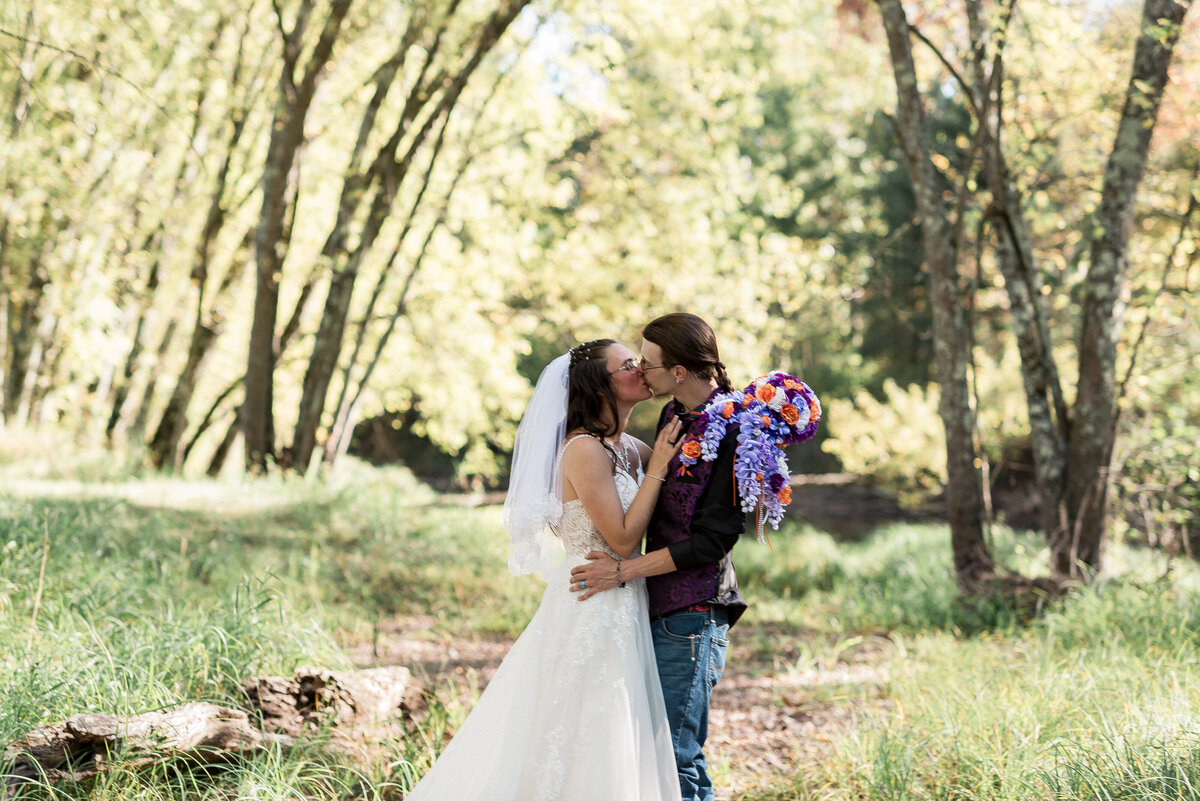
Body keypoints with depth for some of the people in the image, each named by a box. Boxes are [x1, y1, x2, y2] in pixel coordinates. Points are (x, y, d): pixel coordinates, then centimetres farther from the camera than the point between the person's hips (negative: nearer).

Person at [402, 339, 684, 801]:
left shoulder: (624, 447, 10)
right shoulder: (585, 450, -16)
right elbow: (623, 540, -18)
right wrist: (656, 468, -15)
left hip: (619, 611, 9)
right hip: (592, 610, -9)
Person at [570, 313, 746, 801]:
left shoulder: (733, 435, -16)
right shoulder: (673, 415, 10)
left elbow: (711, 541, -18)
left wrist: (623, 570, -15)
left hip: (693, 614, -9)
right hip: (660, 608, 9)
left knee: (674, 757, -7)